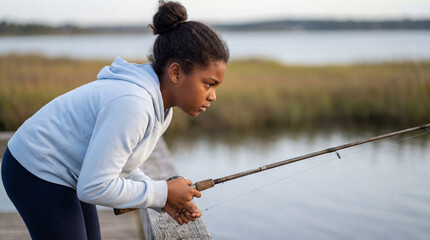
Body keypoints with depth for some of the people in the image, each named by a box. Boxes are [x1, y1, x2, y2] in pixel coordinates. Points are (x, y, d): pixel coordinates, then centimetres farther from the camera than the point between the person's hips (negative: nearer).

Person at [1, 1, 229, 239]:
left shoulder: (160, 109, -1)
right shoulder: (131, 105, -31)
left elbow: (118, 165, 9)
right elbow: (94, 187, -29)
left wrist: (164, 201, -5)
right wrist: (163, 193, -19)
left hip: (69, 172, 9)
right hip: (37, 173, -9)